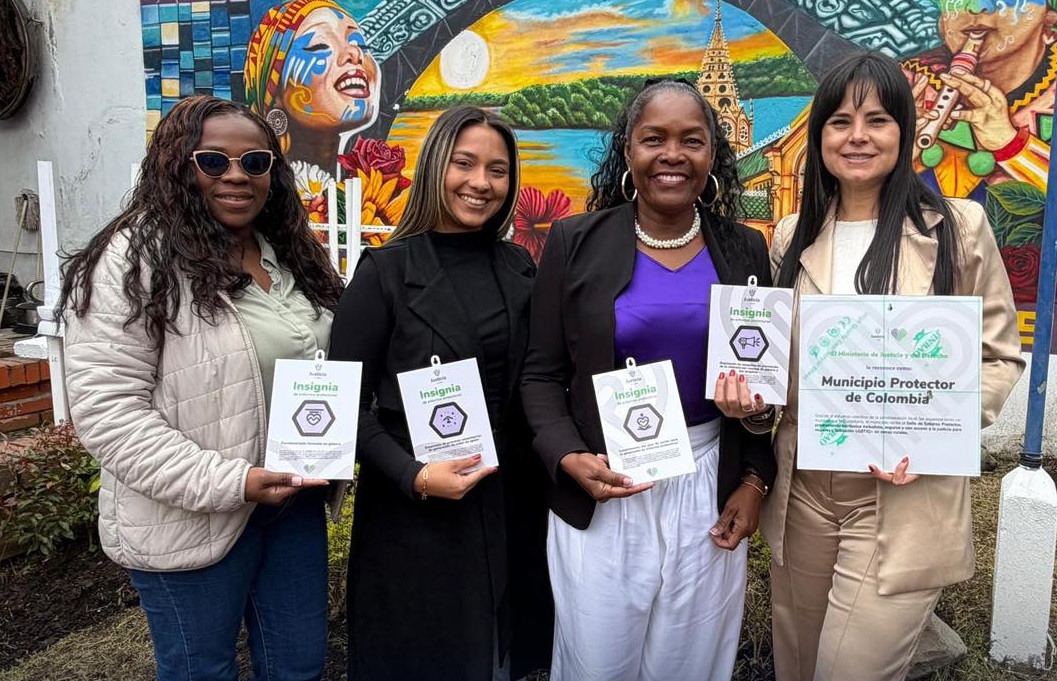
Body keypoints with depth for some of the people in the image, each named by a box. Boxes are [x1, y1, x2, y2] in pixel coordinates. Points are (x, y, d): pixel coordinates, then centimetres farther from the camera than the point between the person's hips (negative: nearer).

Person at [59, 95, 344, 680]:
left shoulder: (290, 254, 7)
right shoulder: (135, 260, -15)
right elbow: (105, 408, -20)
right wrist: (224, 482, -24)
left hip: (296, 501, 6)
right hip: (192, 519, -6)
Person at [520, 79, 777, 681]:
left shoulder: (745, 250, 4)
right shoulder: (576, 243, -3)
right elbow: (542, 374, -1)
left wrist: (756, 480, 1)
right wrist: (569, 458, -16)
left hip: (711, 488, 2)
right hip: (603, 486, -1)